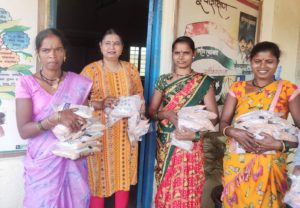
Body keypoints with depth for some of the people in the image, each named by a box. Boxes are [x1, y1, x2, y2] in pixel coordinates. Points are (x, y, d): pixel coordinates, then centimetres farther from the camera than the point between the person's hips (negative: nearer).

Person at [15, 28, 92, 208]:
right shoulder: (26, 83, -7)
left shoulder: (78, 83, 0)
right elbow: (24, 130, -13)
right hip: (42, 164, -2)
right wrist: (57, 117, -28)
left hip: (73, 162, 2)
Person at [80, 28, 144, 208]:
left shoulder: (131, 69, 9)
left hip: (126, 132, 4)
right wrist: (101, 104, -24)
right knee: (99, 177, 2)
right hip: (101, 133, -3)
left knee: (124, 174, 11)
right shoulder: (90, 70, -3)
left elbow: (139, 97, 13)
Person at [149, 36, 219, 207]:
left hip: (190, 144, -2)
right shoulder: (163, 80, 7)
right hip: (165, 144, 3)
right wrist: (168, 114, -16)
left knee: (187, 191, 0)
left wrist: (196, 134, -21)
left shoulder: (203, 82, -1)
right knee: (165, 190, 9)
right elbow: (152, 111, 5)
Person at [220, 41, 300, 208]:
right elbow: (223, 123, 2)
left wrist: (279, 145, -18)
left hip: (270, 163, -1)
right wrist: (234, 132, -18)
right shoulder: (238, 87, 5)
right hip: (236, 161, 2)